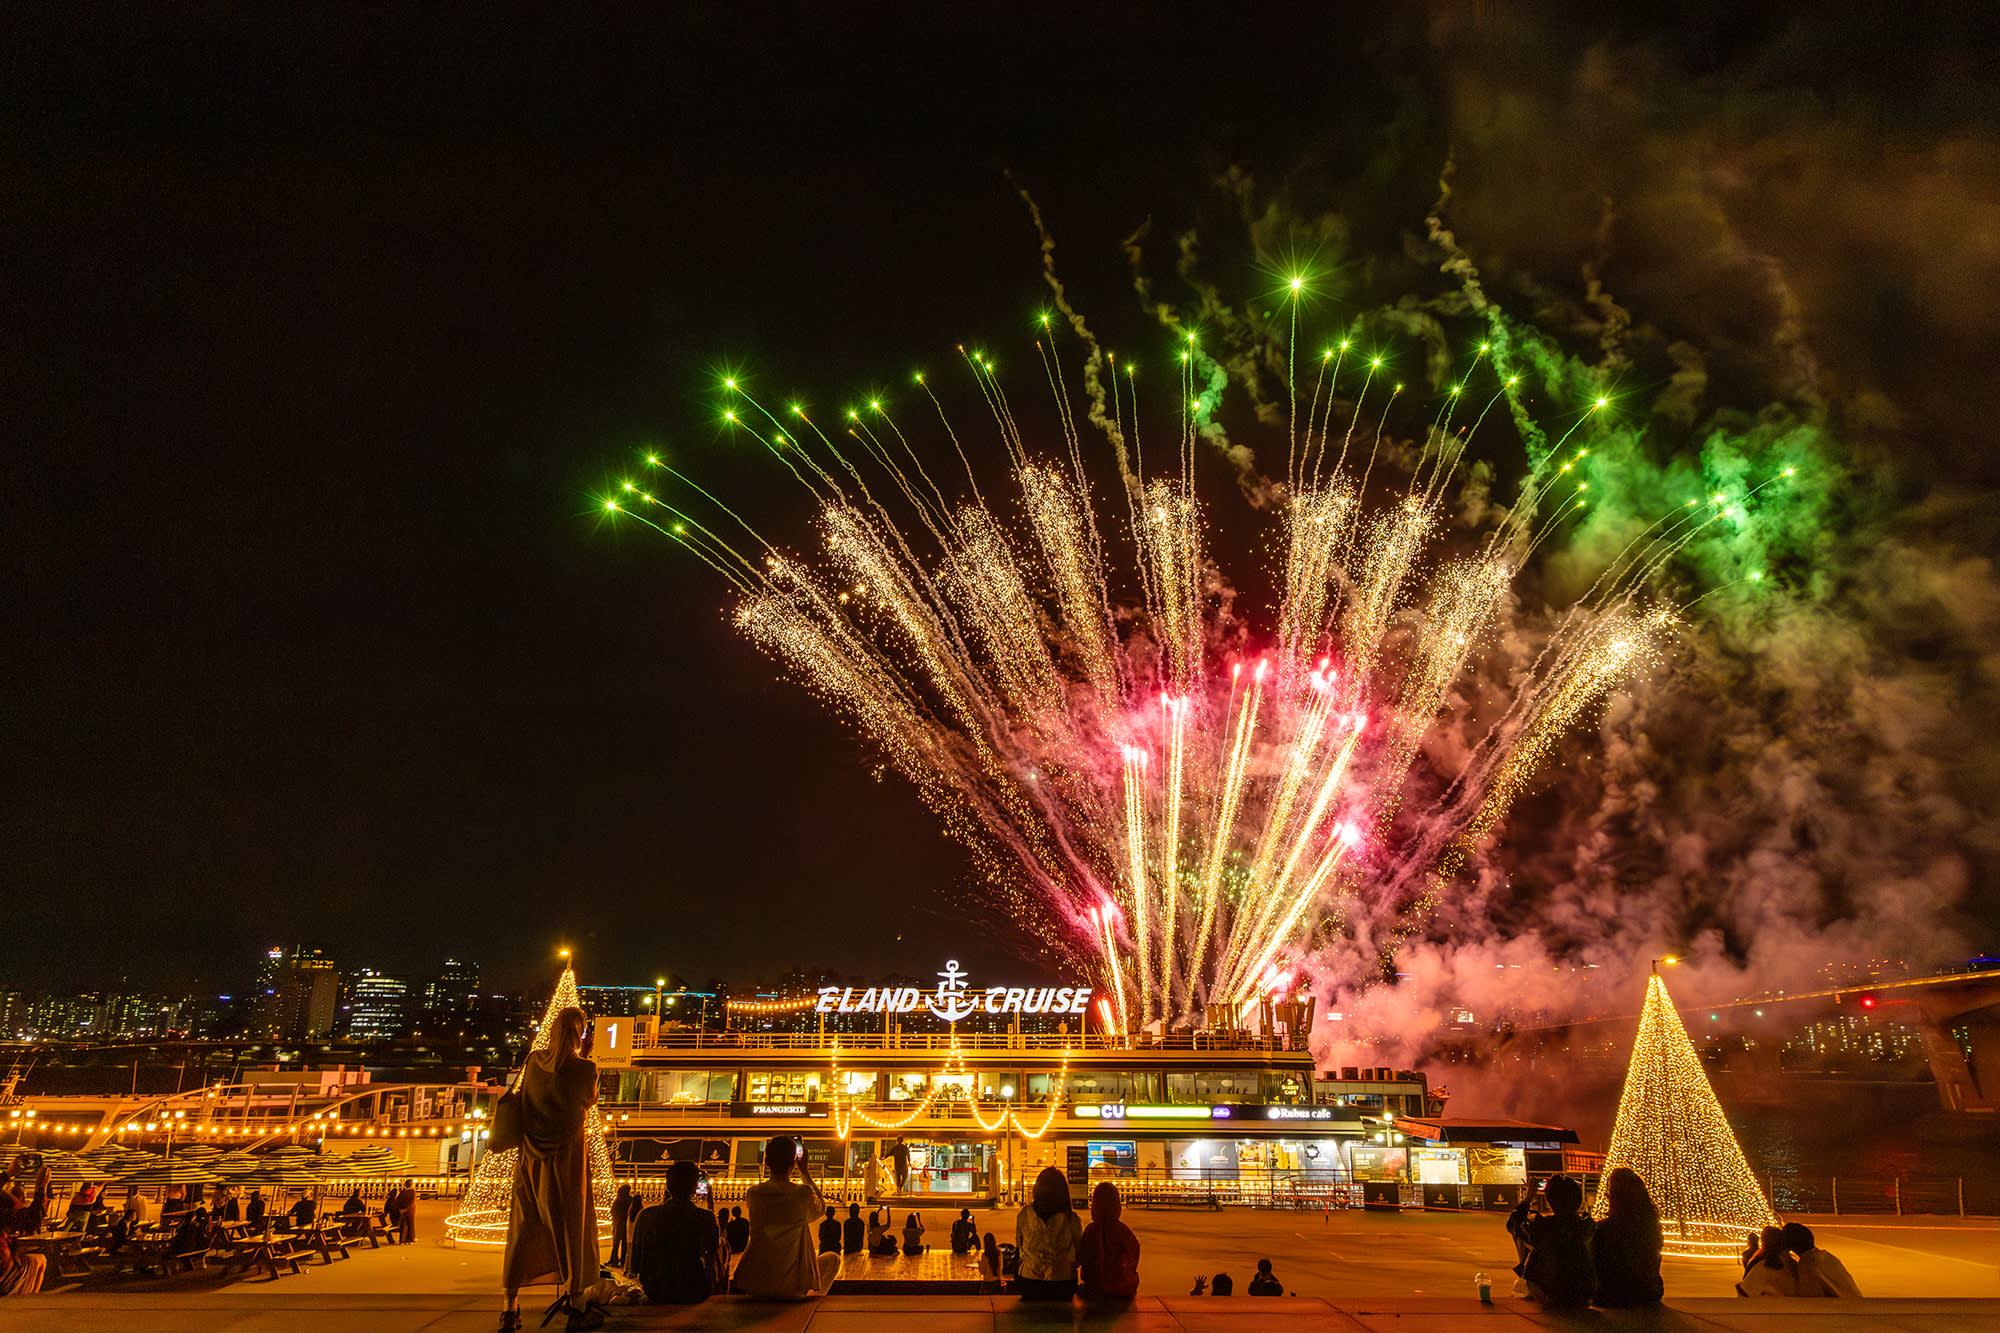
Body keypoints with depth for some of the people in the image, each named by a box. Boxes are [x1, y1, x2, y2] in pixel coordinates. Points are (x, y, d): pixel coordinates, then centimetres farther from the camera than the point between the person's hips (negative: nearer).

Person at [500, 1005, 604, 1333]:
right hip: (566, 1157, -4)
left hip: (530, 1156, 4)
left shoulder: (535, 1060, -3)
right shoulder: (585, 1068, -16)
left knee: (524, 1228, 12)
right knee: (572, 1226, 7)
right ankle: (577, 1305, 13)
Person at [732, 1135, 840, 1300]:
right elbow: (820, 1209, 11)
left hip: (758, 1282, 3)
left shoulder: (753, 1193, -7)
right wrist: (805, 1173, 14)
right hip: (793, 1284, -2)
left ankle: (761, 1294, 23)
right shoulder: (804, 1193, -12)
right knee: (833, 1258, 26)